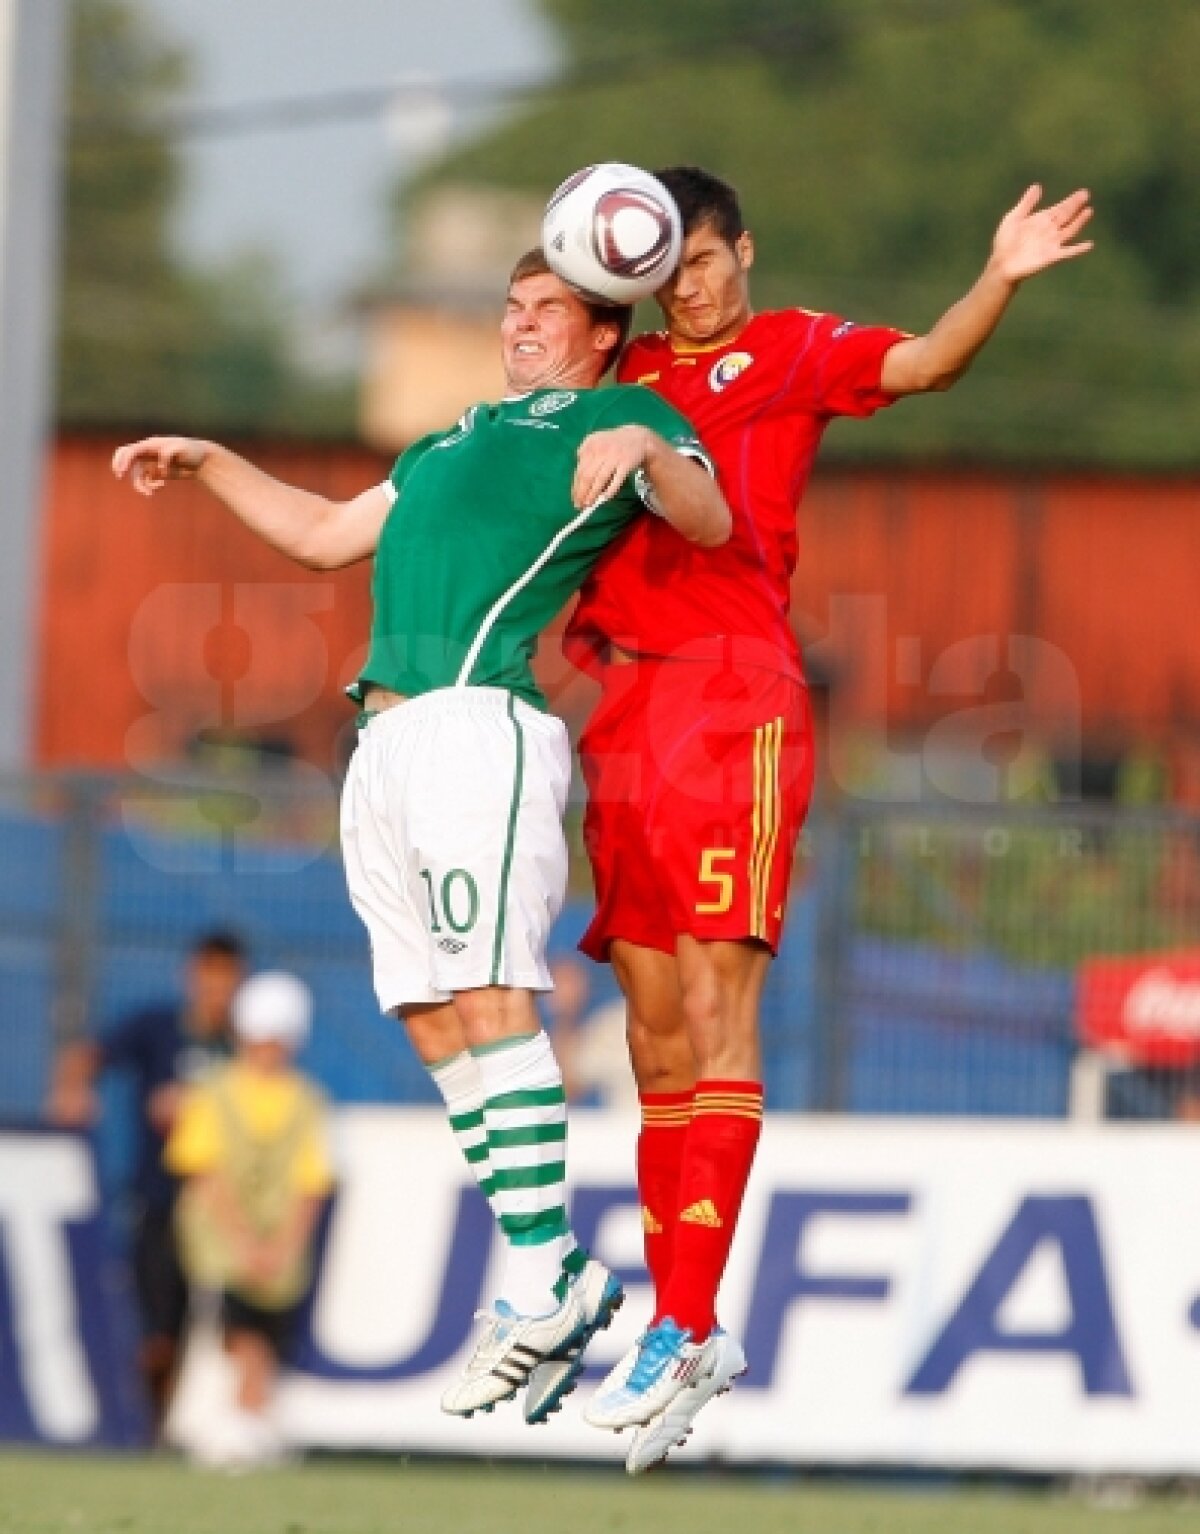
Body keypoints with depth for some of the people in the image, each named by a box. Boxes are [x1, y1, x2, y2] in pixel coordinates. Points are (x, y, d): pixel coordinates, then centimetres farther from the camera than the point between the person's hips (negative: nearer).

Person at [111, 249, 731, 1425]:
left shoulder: (619, 416, 11)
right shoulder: (449, 445, 33)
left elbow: (708, 521, -6)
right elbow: (326, 536, 42)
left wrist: (645, 449, -24)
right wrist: (207, 465, 39)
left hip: (483, 719, -8)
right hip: (387, 742, 8)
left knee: (488, 997, -18)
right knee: (432, 1017, 1)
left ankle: (538, 1293, -20)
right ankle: (563, 1279, 3)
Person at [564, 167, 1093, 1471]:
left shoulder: (790, 350, 6)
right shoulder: (629, 376, 21)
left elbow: (920, 363, -11)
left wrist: (1000, 281, -26)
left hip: (735, 700, -6)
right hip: (628, 711, 6)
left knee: (714, 1006, -13)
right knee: (653, 1025, 7)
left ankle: (683, 1328, -18)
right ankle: (686, 1326, 13)